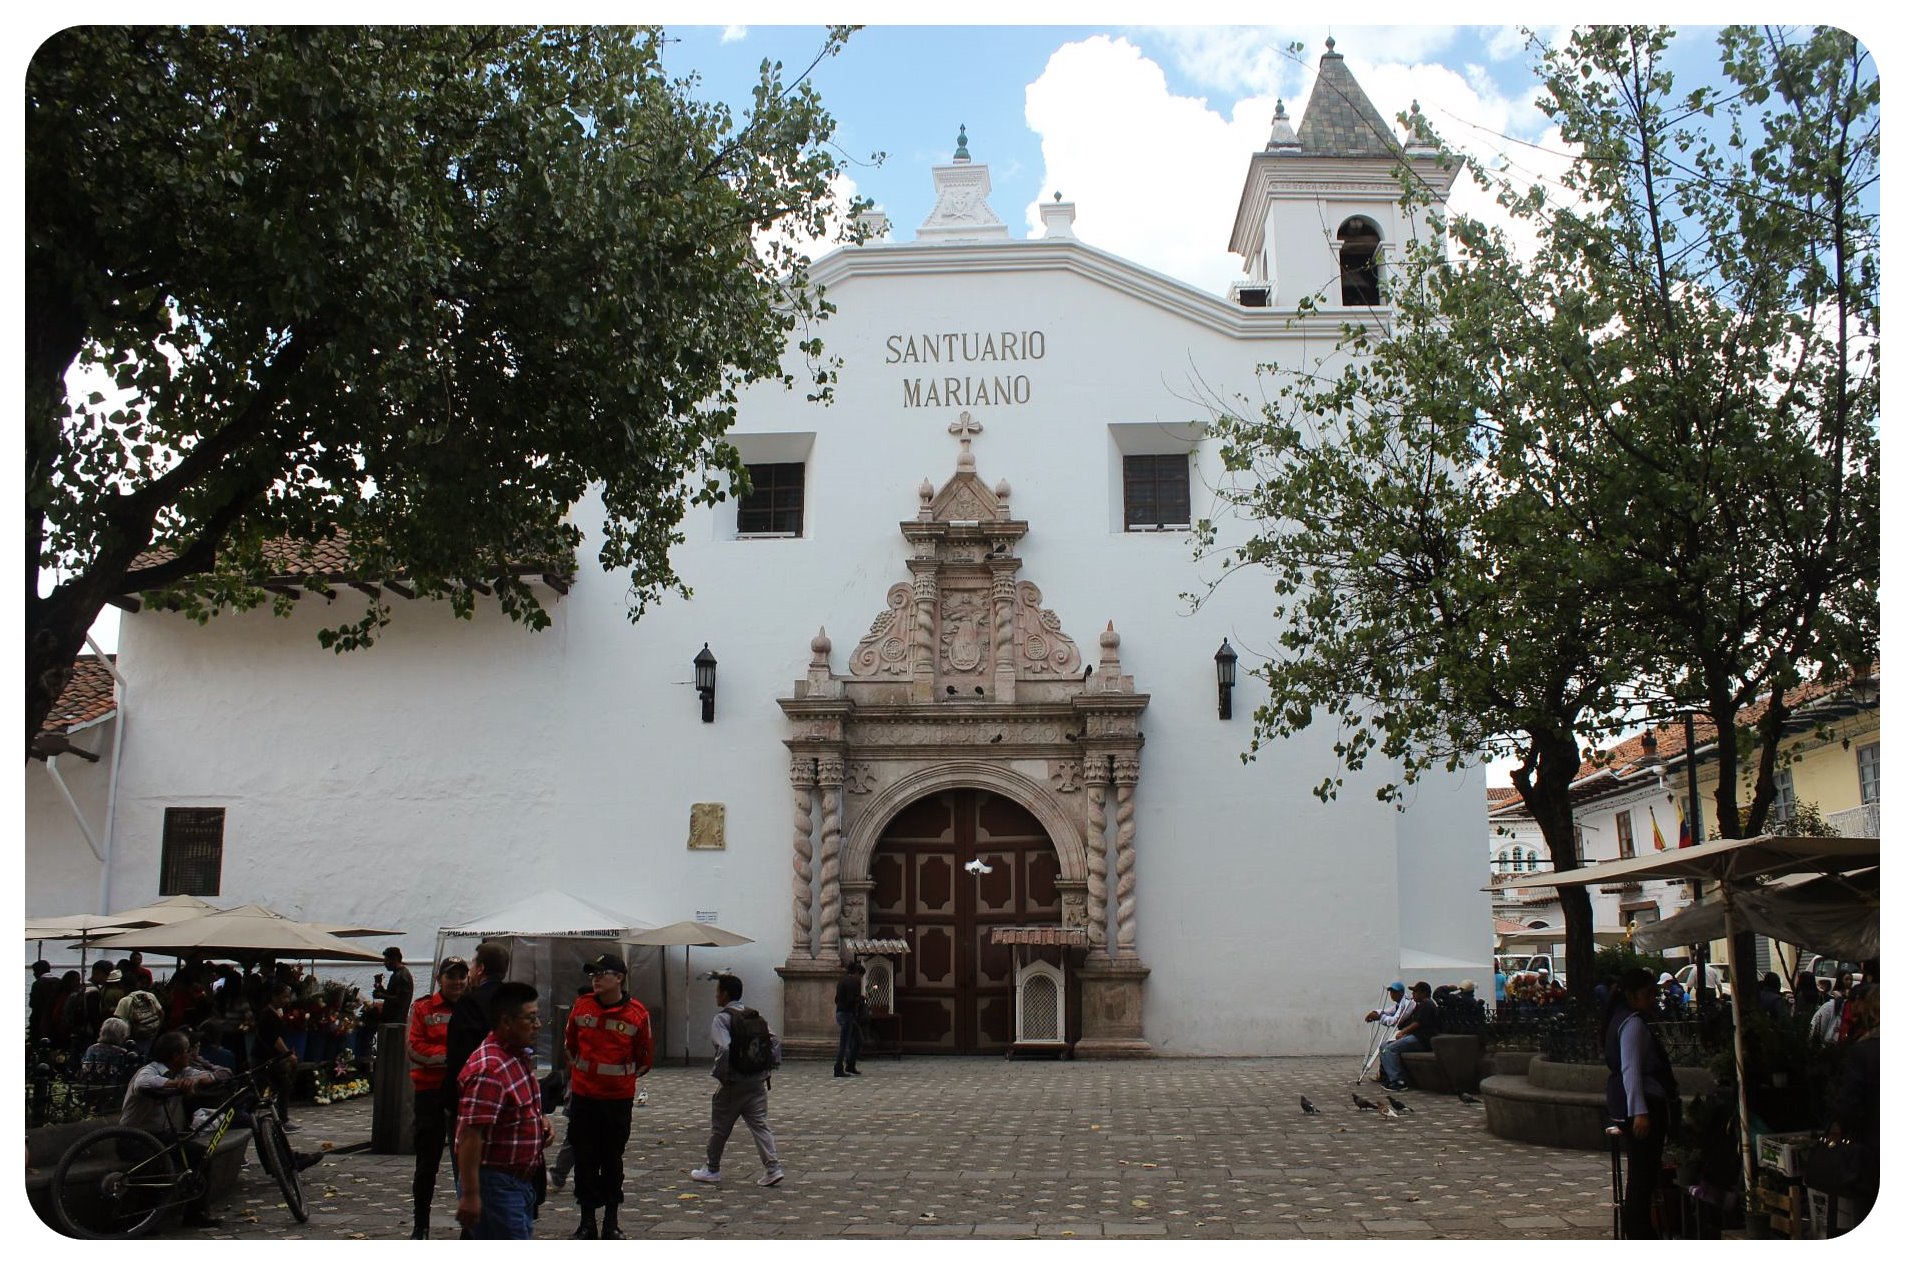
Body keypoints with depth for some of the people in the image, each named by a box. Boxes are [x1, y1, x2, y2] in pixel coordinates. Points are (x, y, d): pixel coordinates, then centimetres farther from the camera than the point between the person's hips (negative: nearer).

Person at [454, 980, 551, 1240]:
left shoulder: (520, 1057, 10)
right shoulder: (487, 1069, -23)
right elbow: (470, 1134, -26)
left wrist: (540, 1121, 6)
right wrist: (470, 1194, -27)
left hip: (520, 1180, 10)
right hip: (494, 1185, -10)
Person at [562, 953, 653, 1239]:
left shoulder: (637, 1013, -9)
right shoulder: (582, 1006, -3)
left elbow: (645, 1058, 5)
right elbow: (570, 1042, 15)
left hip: (619, 1098, -1)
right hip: (583, 1096, 2)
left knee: (612, 1161, 8)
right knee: (585, 1161, 6)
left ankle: (611, 1222, 18)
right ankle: (587, 1222, 16)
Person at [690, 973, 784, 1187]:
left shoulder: (721, 1018, -11)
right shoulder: (754, 1016, 10)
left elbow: (724, 1049, -24)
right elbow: (775, 1041, 7)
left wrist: (720, 1075, -12)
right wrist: (770, 1069, 10)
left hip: (734, 1083, -5)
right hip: (757, 1081, 5)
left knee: (720, 1127, 11)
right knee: (759, 1125, 5)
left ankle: (712, 1169, 25)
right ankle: (773, 1168, -7)